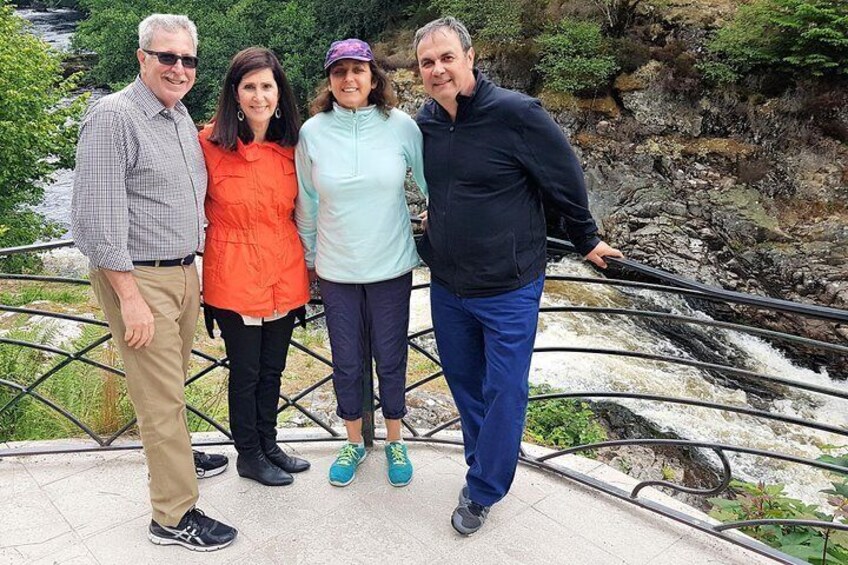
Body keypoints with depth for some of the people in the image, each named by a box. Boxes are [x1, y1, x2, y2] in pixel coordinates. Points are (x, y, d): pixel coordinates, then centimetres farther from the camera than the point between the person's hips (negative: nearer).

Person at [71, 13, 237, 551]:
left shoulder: (182, 115, 12)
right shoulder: (113, 117, -13)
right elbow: (97, 219, -18)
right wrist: (131, 299, -19)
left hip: (184, 272, 7)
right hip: (138, 278, -7)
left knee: (172, 383, 21)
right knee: (161, 398, -1)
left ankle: (174, 455, 42)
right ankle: (175, 517, 11)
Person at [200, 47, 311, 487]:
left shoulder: (290, 146, 3)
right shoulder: (211, 143, -11)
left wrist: (305, 266, 12)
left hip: (285, 275, 4)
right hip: (234, 275, -4)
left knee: (272, 368, 18)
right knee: (245, 371, 10)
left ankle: (268, 445, 37)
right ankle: (248, 455, 30)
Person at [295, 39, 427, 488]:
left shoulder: (401, 126, -8)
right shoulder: (313, 132, -4)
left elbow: (431, 185, 1)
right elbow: (307, 204, 5)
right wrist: (311, 257, 12)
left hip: (391, 267, -1)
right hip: (336, 270, 1)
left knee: (391, 361, 11)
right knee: (346, 364, 13)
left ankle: (395, 443, 34)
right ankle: (354, 442, 36)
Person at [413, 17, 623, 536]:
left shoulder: (516, 113, -19)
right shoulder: (424, 122, -1)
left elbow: (566, 179, -9)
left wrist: (586, 239, 3)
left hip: (509, 290, -6)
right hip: (446, 287, 6)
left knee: (504, 393, 4)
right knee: (463, 382, 19)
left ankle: (482, 493, 23)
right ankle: (486, 462, 41)